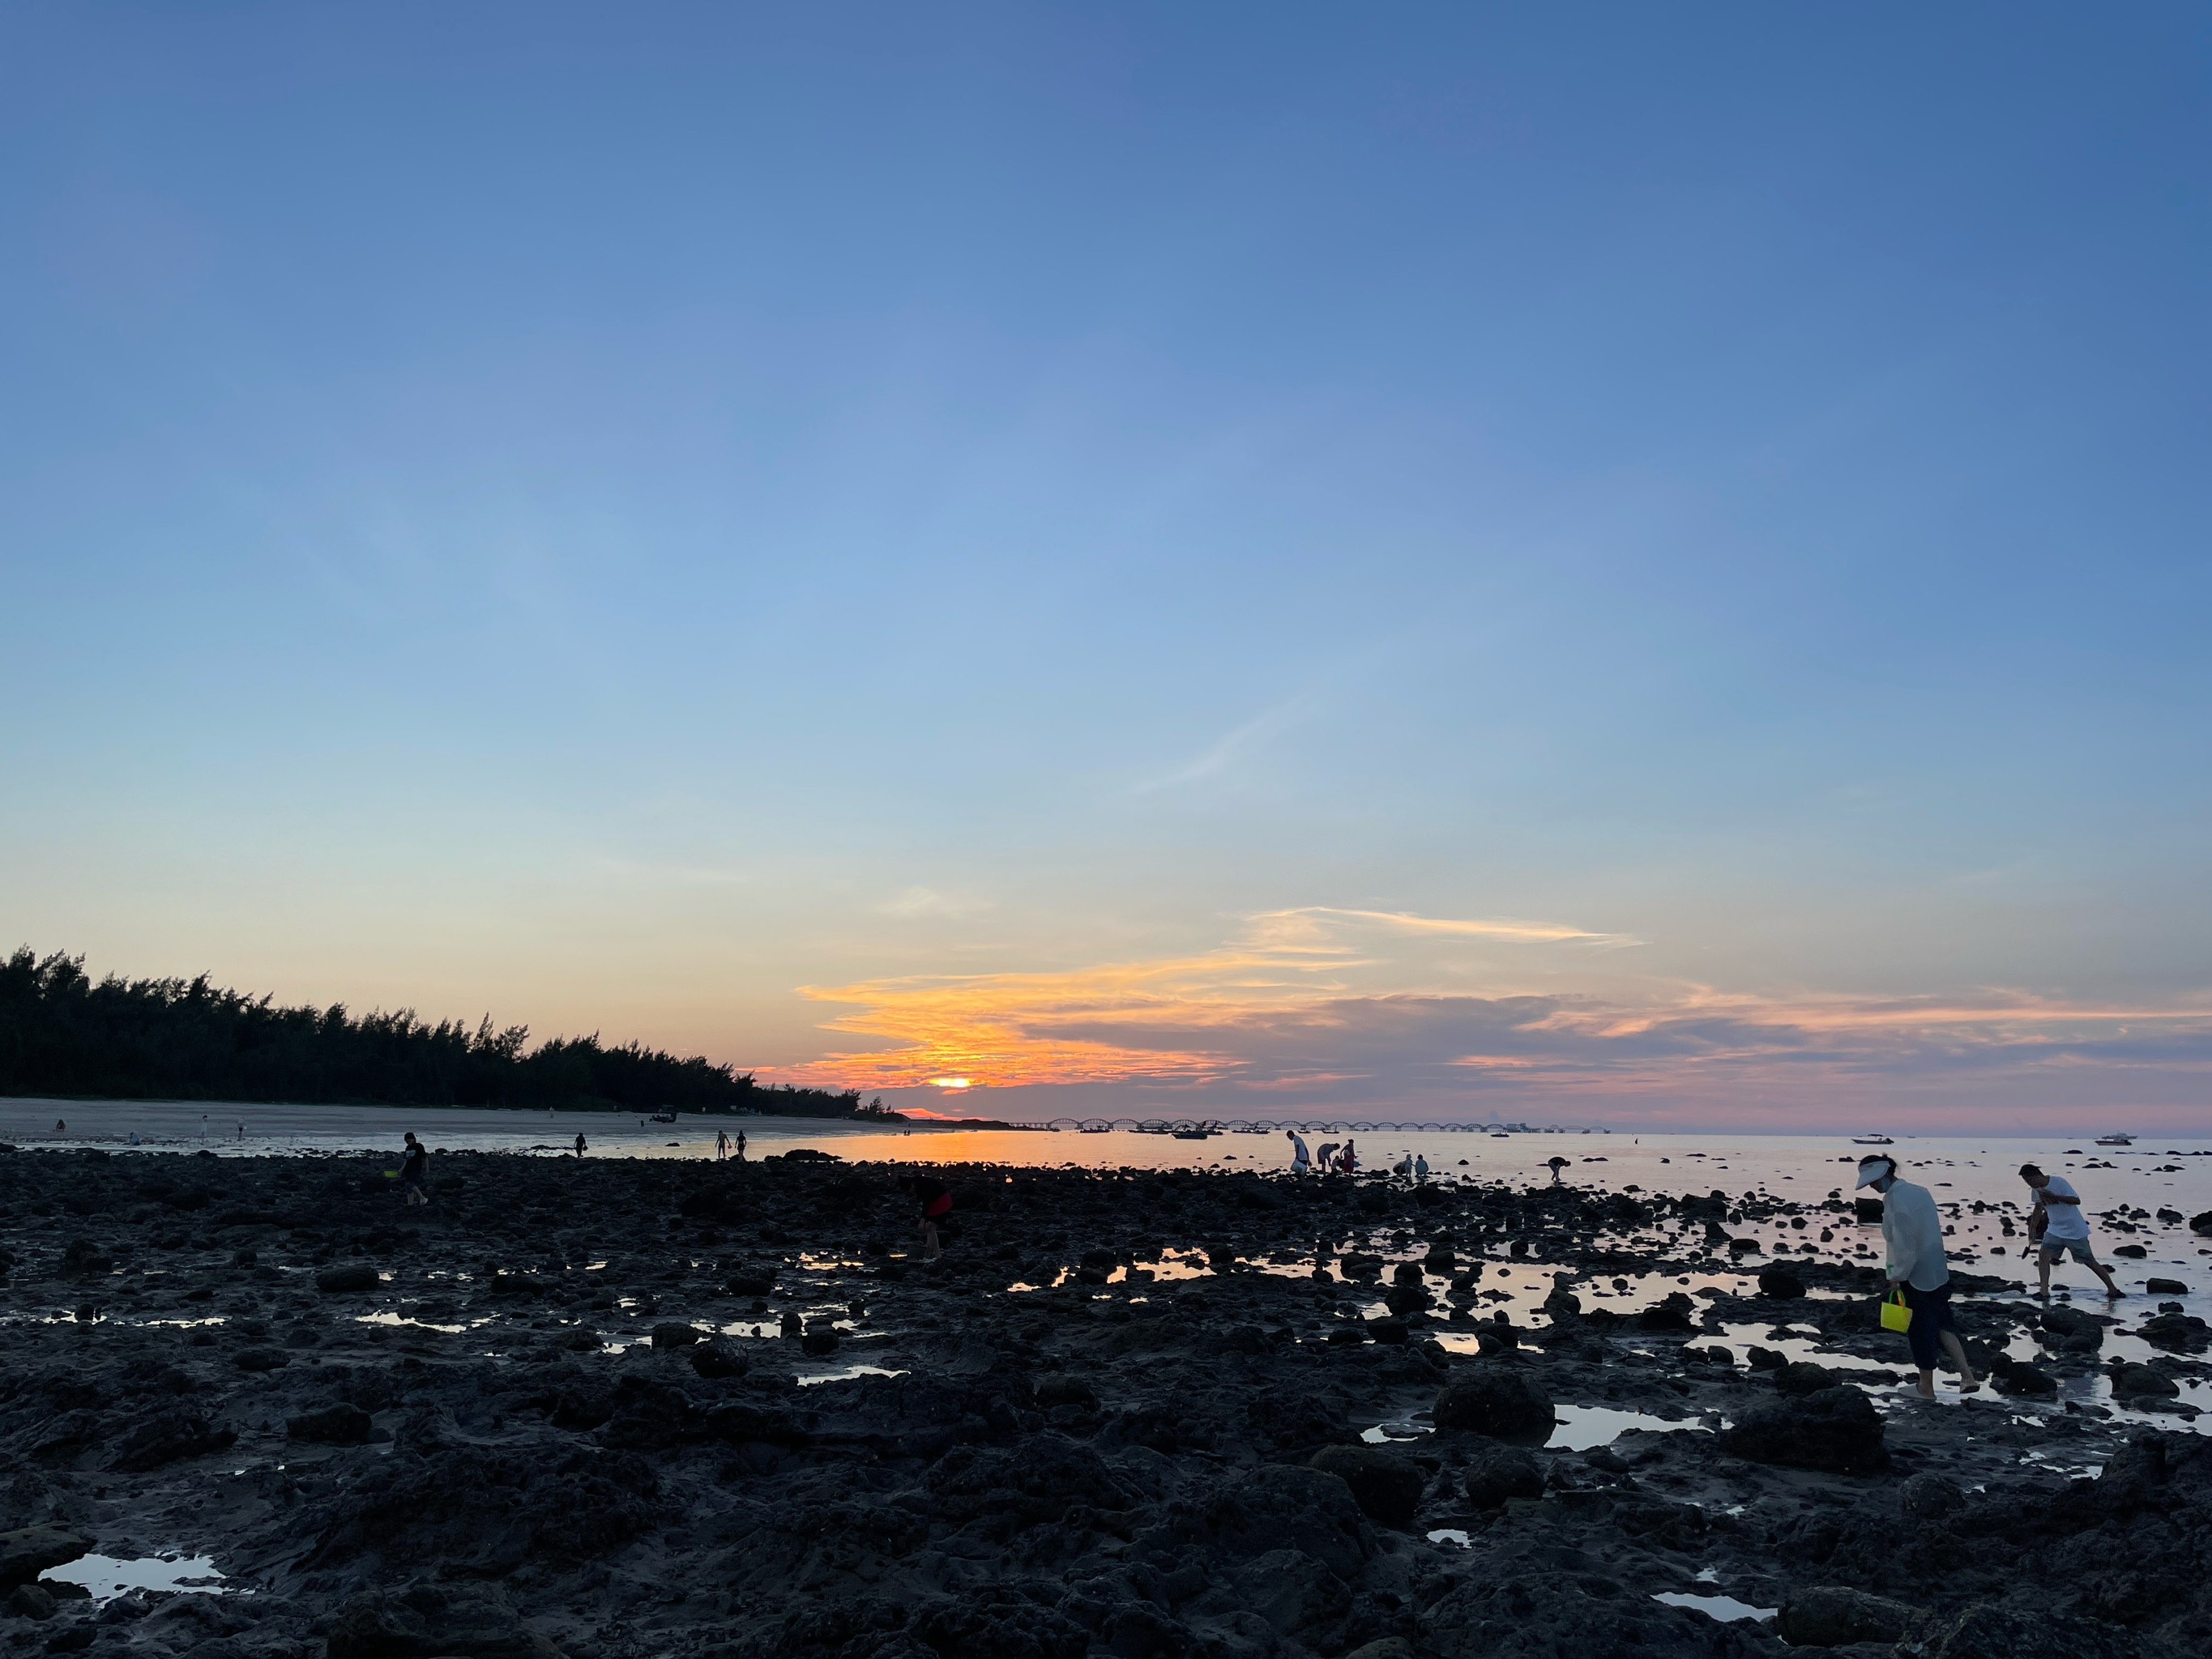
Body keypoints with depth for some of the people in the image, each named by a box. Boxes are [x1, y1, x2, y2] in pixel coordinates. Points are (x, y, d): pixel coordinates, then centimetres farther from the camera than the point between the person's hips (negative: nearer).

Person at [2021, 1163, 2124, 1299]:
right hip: (2054, 1230, 6)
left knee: (2089, 1261, 5)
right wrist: (2032, 1229, 17)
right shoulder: (2036, 1189, 1)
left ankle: (2113, 1290, 23)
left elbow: (2077, 1200, -23)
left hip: (2075, 1230, -6)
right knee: (2043, 1255, -13)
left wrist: (2054, 1197, -33)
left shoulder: (2059, 1182, -19)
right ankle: (2044, 1291, -15)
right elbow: (2038, 1208, 16)